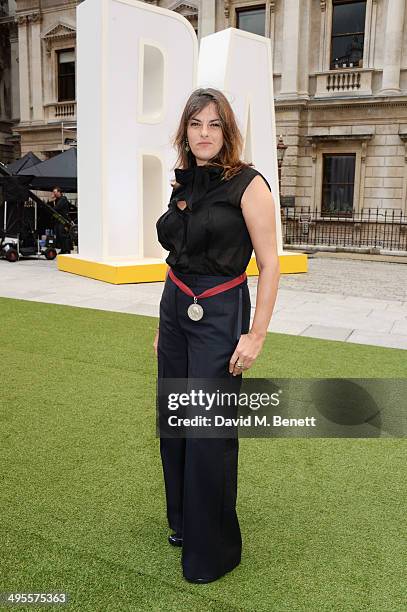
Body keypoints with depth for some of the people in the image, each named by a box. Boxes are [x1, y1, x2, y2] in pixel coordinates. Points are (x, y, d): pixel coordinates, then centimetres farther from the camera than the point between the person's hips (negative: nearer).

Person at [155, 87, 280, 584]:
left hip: (220, 316, -7)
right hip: (175, 310, 7)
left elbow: (269, 266, -11)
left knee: (209, 431, 0)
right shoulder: (182, 185, 10)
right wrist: (164, 324, 18)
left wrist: (256, 335, -15)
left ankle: (212, 550, 21)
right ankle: (182, 521, 37)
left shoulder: (248, 184, -9)